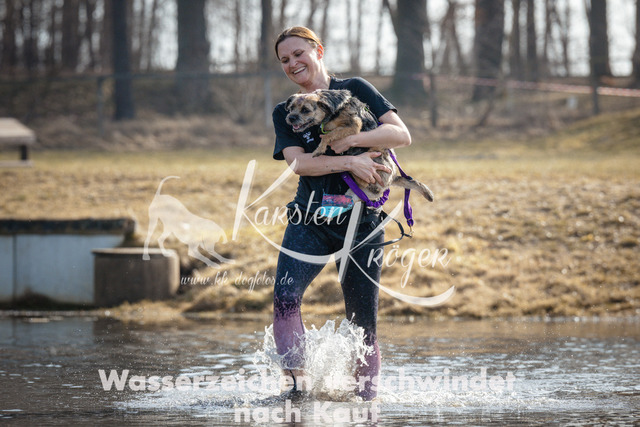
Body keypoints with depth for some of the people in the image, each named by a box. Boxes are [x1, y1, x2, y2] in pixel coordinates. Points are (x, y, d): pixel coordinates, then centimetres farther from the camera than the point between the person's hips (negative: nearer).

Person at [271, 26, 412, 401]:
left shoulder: (354, 90, 5)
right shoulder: (286, 113, 11)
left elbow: (402, 135, -5)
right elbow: (298, 162, -7)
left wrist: (351, 139, -19)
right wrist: (350, 162, -21)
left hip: (361, 221, -1)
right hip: (309, 221, 1)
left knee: (364, 322, 2)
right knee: (285, 296, -25)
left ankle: (366, 396, 13)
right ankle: (298, 383, -27)